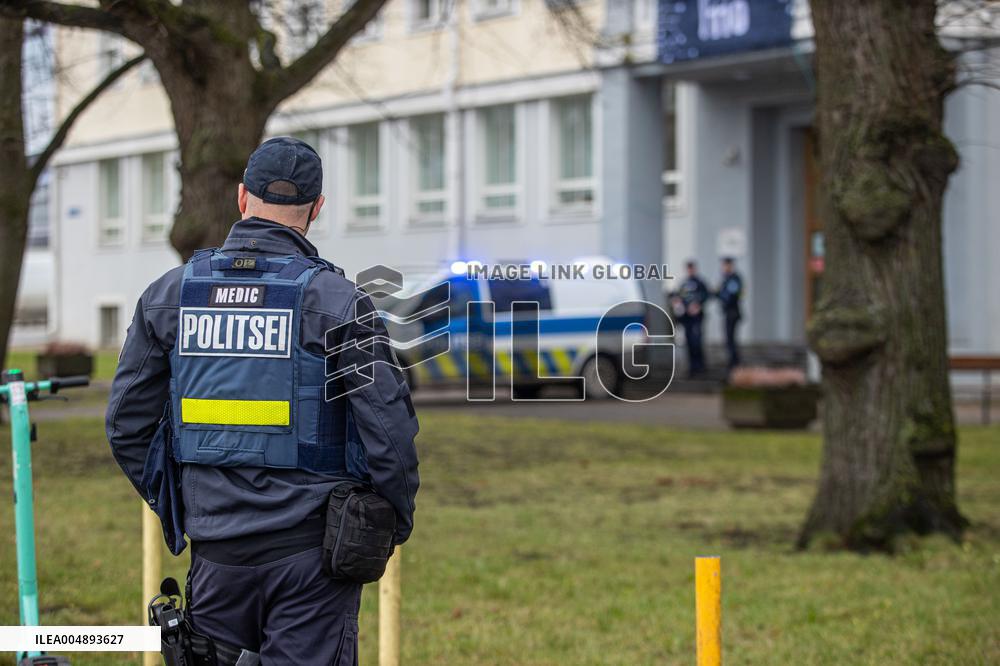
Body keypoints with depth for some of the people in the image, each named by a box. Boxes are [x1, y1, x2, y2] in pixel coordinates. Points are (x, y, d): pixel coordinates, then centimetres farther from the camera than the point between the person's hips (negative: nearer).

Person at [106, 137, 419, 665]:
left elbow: (126, 424, 8)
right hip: (310, 545, -3)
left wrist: (171, 506, 20)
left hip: (215, 549, 3)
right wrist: (398, 519, 5)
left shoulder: (168, 295, 4)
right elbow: (388, 424, -10)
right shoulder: (338, 302, -8)